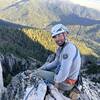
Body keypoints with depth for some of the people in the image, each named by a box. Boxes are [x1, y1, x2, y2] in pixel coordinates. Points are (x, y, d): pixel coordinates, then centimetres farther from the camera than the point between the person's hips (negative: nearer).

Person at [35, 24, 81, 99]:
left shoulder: (69, 48, -29)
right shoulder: (61, 48, 3)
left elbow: (64, 72, -34)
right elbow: (56, 62, 18)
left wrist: (57, 81, -16)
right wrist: (43, 68, 10)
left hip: (65, 82, -9)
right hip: (66, 76, 9)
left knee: (40, 73, 2)